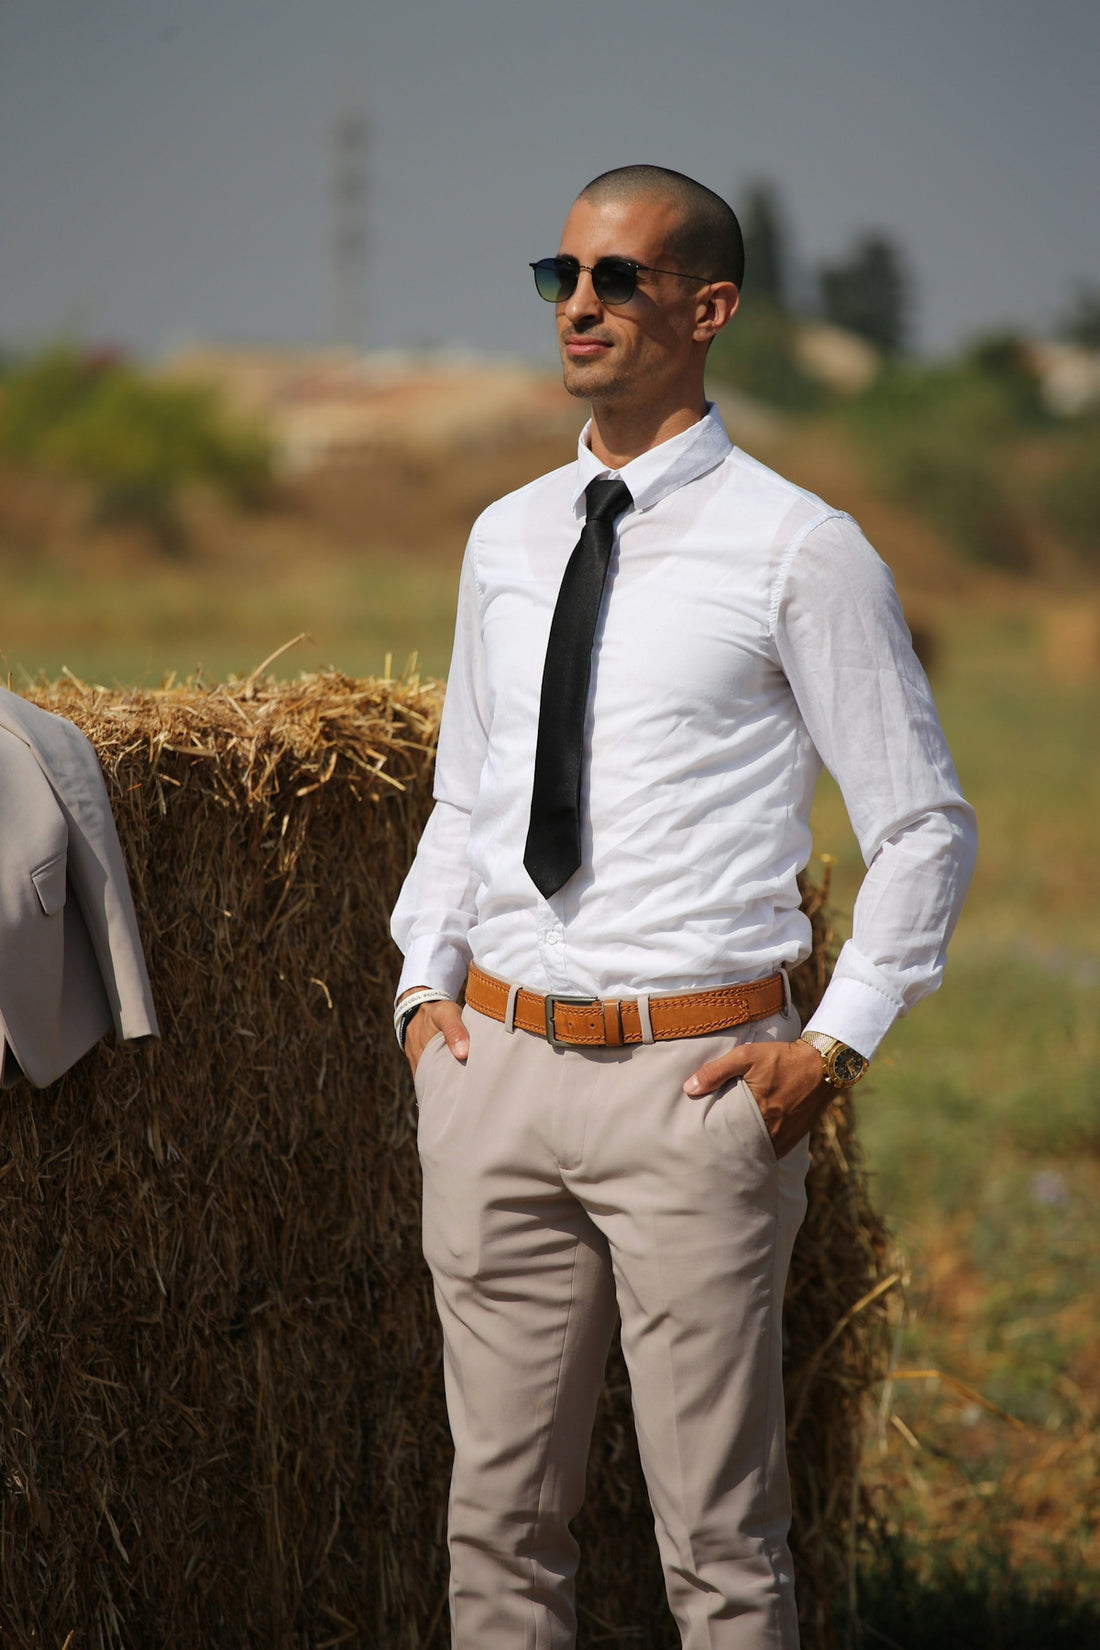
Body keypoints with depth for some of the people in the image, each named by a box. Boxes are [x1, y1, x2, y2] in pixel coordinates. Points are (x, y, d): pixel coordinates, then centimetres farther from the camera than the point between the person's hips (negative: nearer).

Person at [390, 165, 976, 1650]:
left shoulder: (798, 551, -5)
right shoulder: (505, 541, 12)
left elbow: (925, 826, -1)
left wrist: (834, 1044, -7)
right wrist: (425, 984, 9)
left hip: (694, 1080, -5)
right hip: (497, 1066, 5)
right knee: (502, 1513, 11)